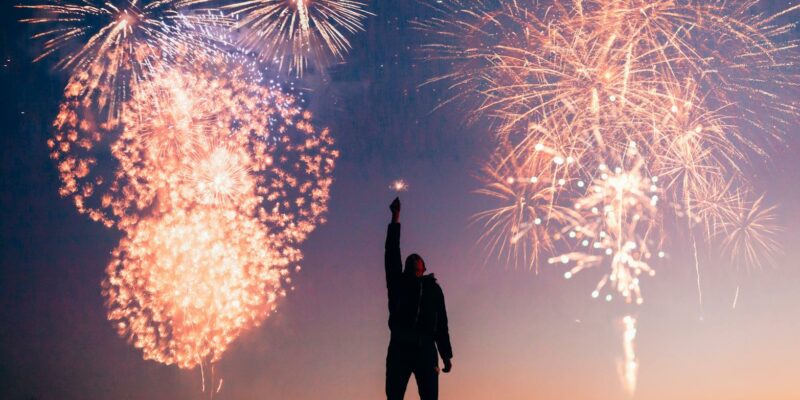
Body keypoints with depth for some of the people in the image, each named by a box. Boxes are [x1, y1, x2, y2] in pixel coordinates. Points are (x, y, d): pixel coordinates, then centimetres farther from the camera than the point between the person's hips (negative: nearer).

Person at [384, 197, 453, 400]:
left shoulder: (433, 288, 21)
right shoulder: (398, 282, 18)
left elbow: (442, 323, 17)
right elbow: (392, 252, 9)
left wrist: (446, 354, 9)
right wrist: (396, 218, 6)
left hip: (426, 349, 1)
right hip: (400, 347, 0)